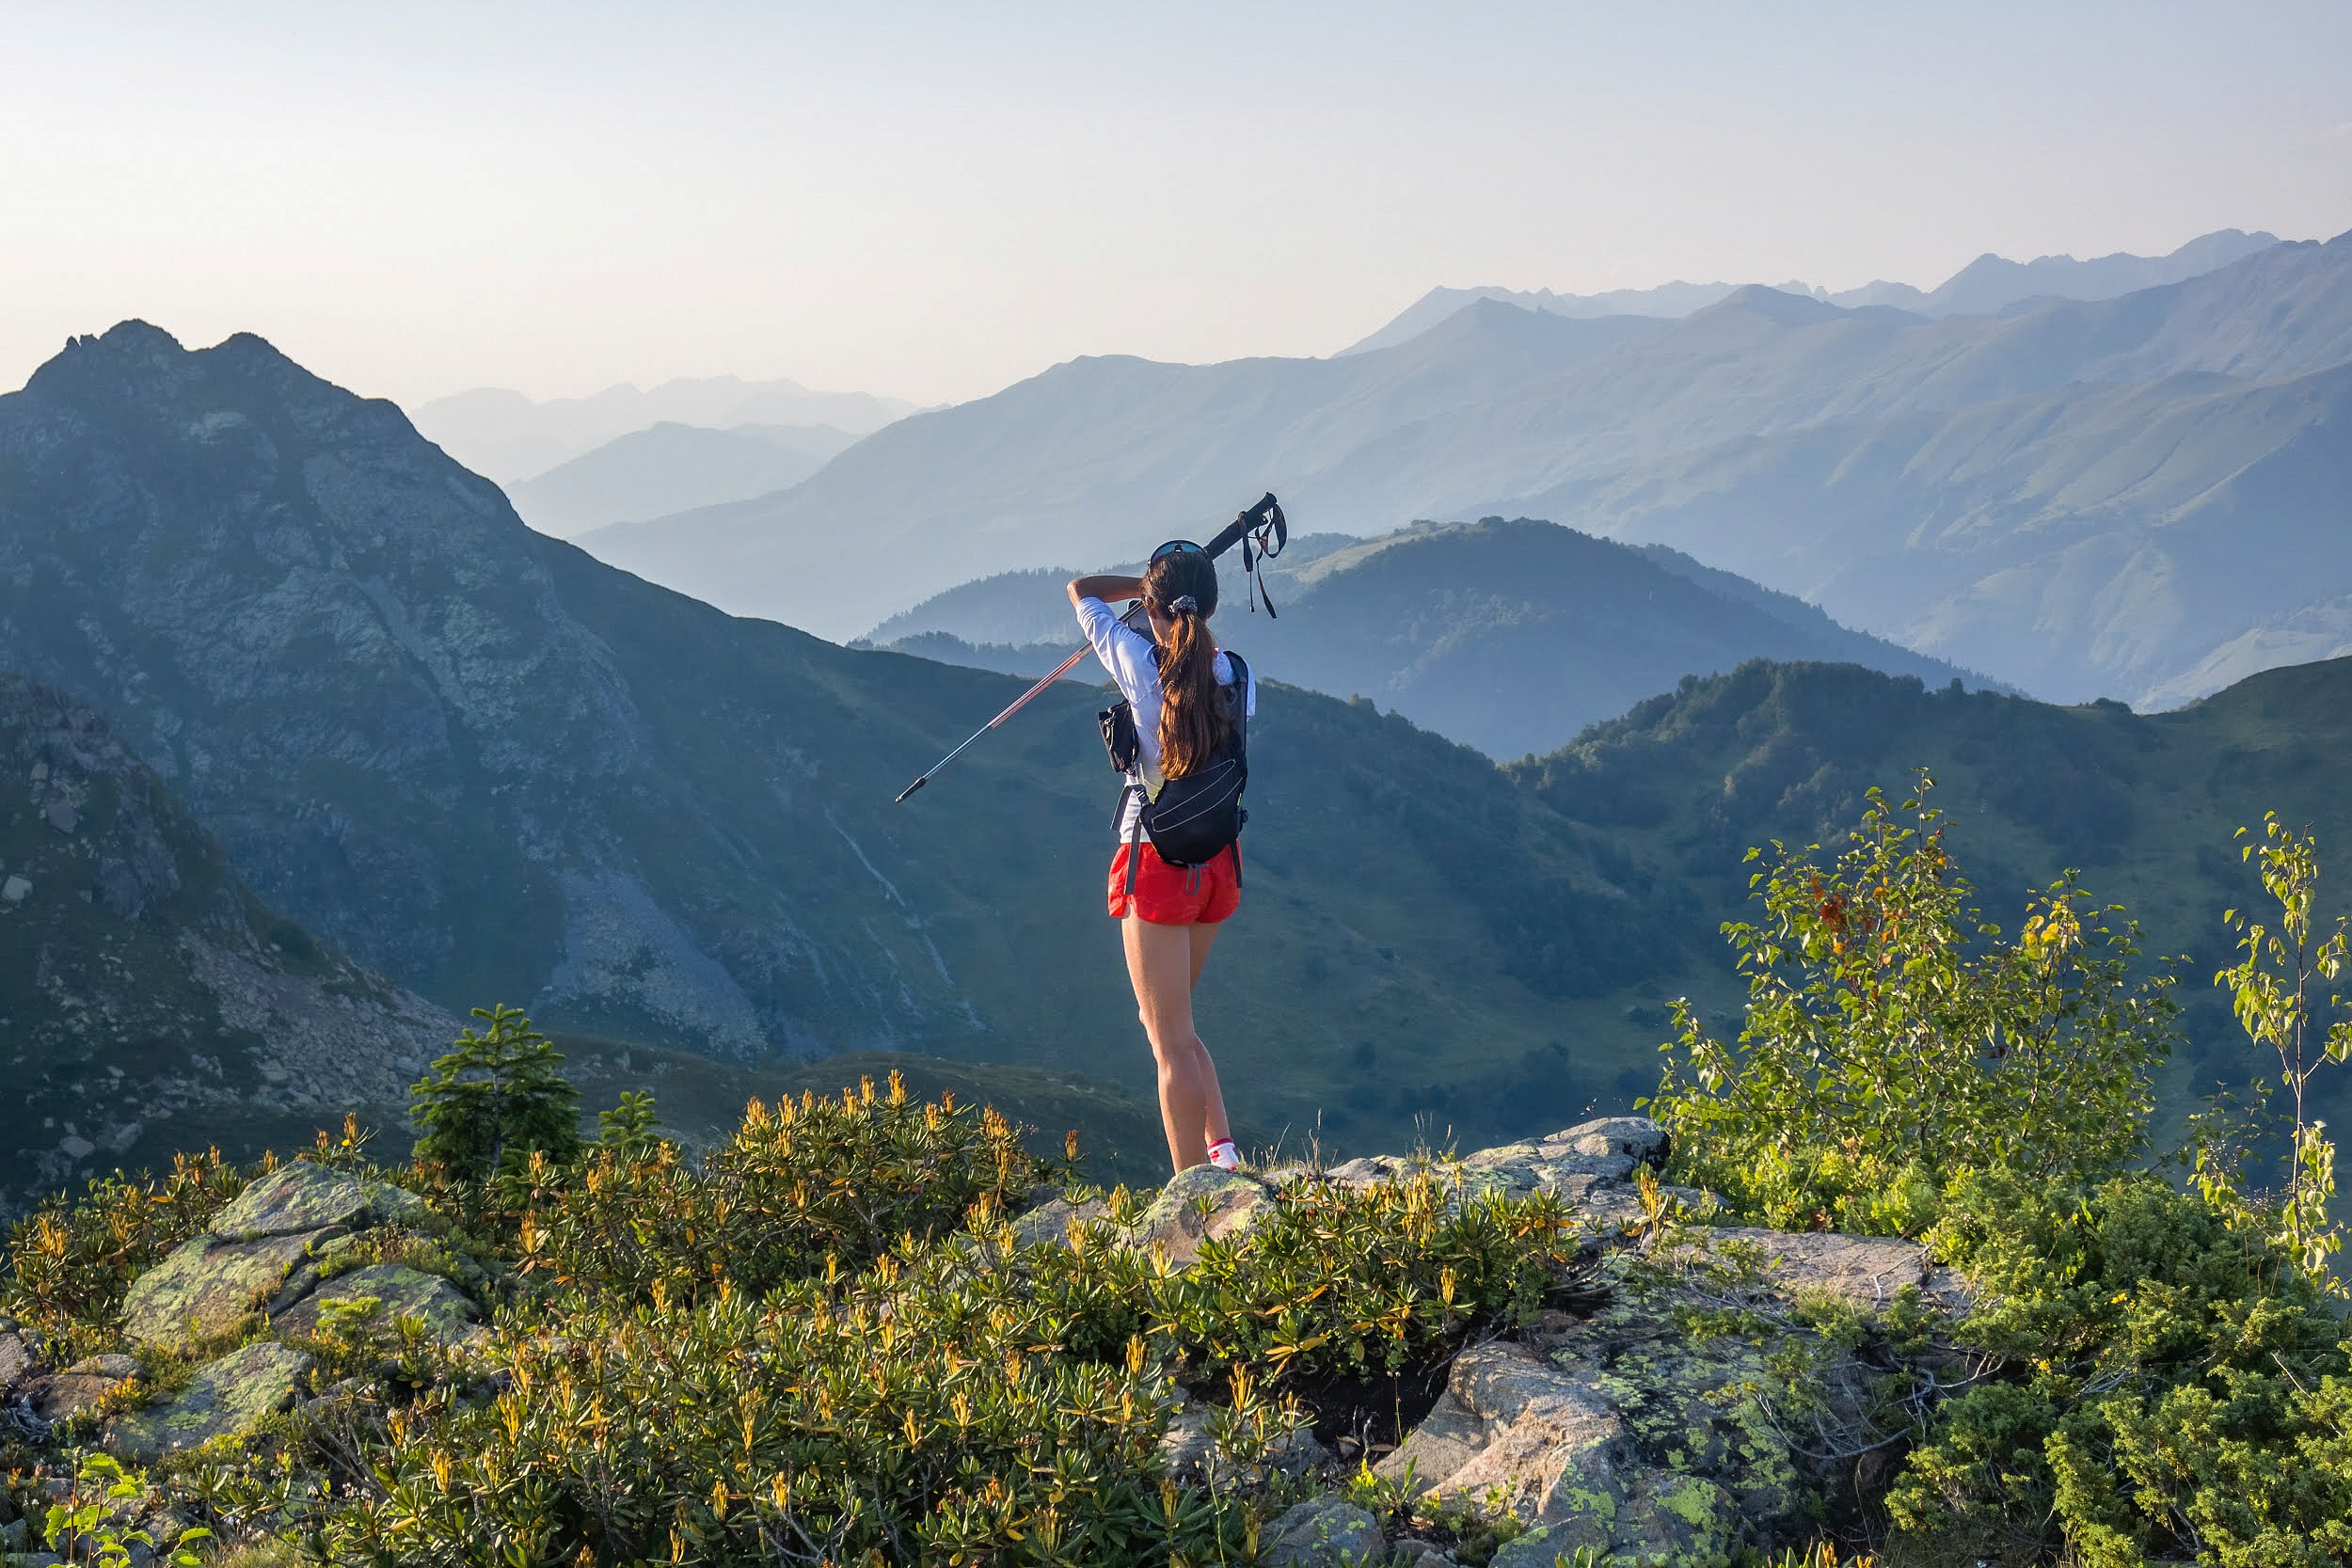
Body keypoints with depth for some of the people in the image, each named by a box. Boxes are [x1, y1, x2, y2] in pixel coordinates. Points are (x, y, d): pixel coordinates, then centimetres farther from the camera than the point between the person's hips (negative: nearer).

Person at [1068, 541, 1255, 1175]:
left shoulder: (1139, 663, -14)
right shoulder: (1239, 675, -4)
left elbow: (1081, 589, 1)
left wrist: (1149, 585, 11)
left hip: (1158, 863, -5)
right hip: (1220, 862, 5)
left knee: (1172, 1041, 1)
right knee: (1171, 1020, 23)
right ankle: (1223, 1150, 13)